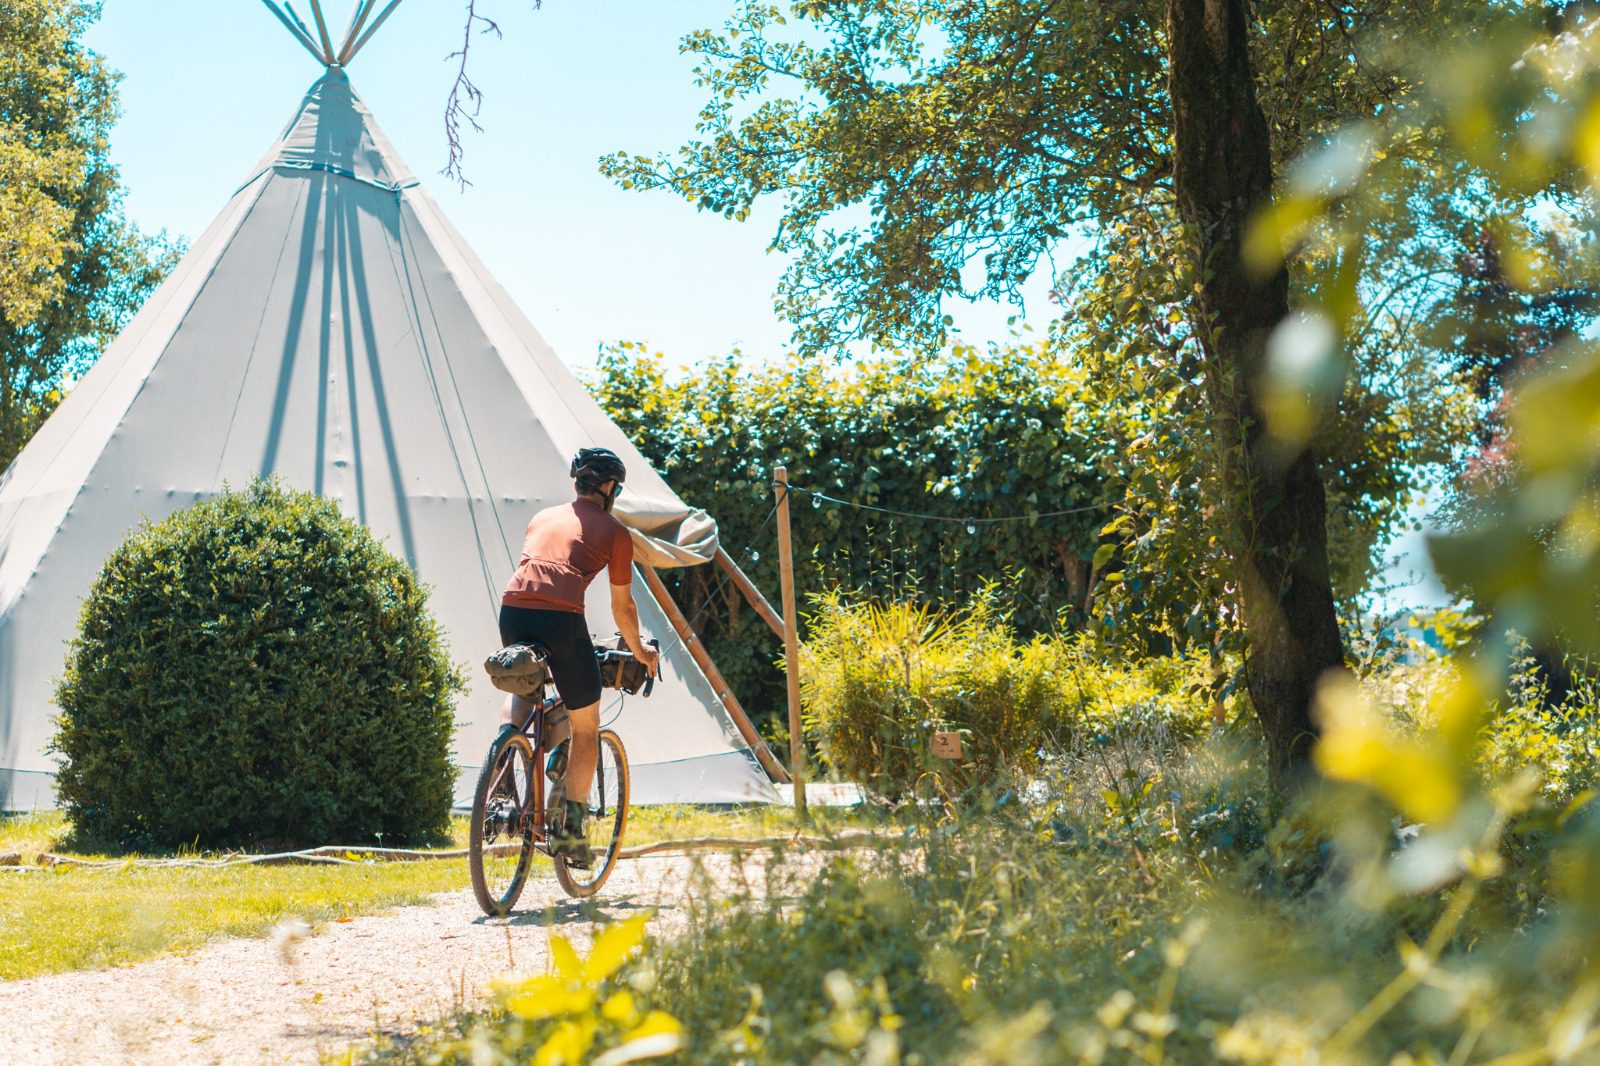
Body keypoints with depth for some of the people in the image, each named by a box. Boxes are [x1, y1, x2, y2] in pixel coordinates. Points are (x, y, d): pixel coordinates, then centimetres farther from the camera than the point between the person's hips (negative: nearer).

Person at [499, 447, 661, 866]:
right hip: (561, 616, -4)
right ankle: (570, 823, 7)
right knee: (586, 729, 13)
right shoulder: (614, 531, 15)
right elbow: (622, 606, 20)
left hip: (512, 607, 4)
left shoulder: (543, 517, 28)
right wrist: (640, 651, 37)